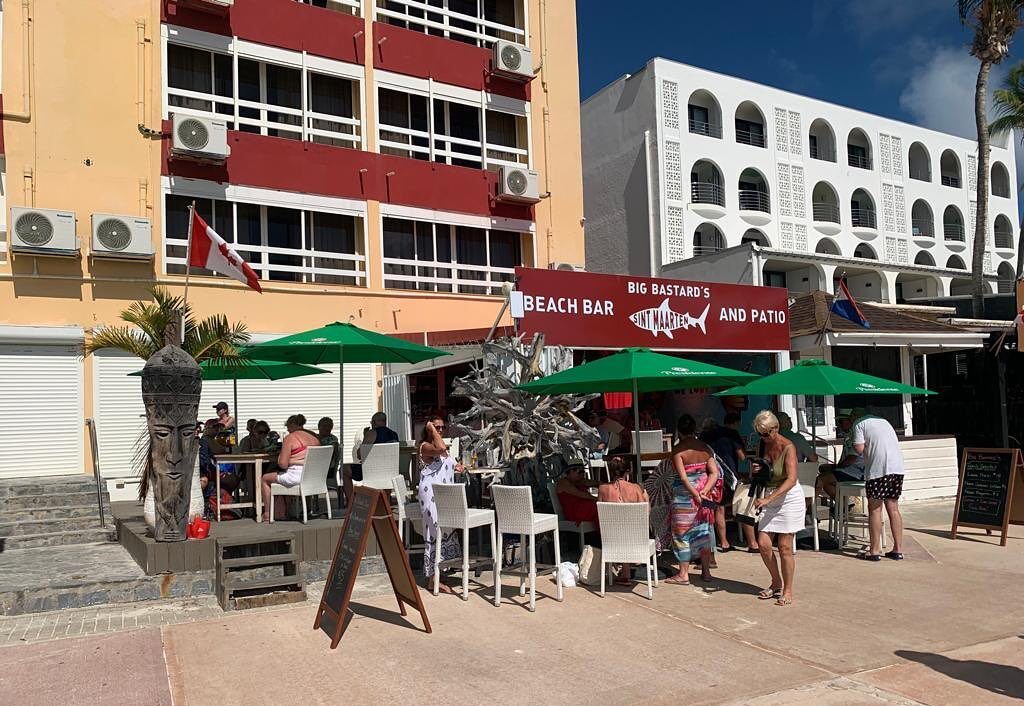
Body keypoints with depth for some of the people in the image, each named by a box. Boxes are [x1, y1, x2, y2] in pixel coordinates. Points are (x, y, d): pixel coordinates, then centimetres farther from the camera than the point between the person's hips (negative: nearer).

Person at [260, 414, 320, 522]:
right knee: (282, 477, 34)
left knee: (265, 478, 17)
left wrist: (279, 456, 9)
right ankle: (281, 513, 33)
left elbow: (283, 464, -13)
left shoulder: (290, 438, -8)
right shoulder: (314, 438, 11)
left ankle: (267, 514, 20)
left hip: (297, 476, -7)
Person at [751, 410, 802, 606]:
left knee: (784, 547, -4)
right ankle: (776, 583, 20)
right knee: (763, 543, -1)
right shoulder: (763, 445, 4)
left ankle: (787, 590, 10)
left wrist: (768, 499, -34)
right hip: (770, 498, 6)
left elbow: (791, 480, -26)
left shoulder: (788, 447, -17)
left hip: (789, 497, -6)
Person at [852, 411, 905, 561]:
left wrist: (853, 440, 11)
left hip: (879, 469, -7)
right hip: (898, 467, 7)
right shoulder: (883, 421, 24)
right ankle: (898, 549, 16)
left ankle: (875, 551, 4)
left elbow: (859, 449, -8)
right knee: (893, 509, 13)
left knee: (874, 509, 1)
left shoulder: (859, 424, 0)